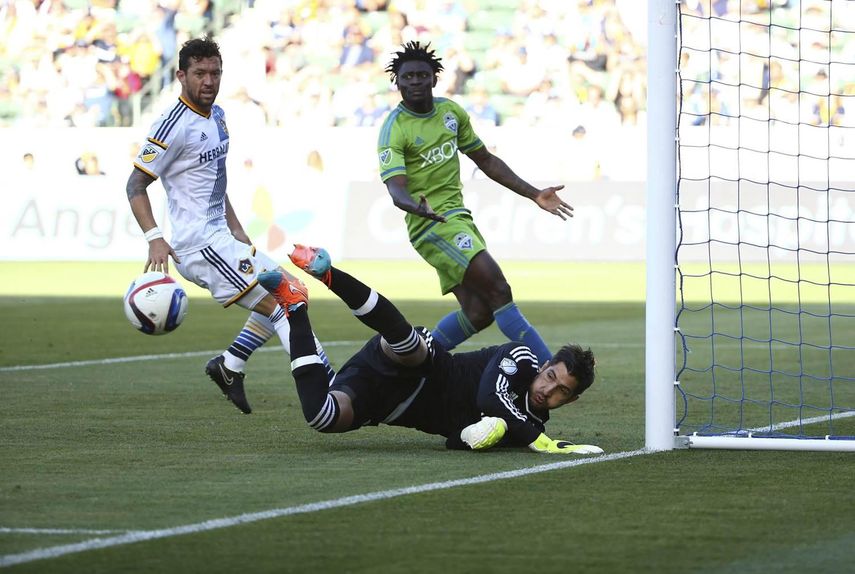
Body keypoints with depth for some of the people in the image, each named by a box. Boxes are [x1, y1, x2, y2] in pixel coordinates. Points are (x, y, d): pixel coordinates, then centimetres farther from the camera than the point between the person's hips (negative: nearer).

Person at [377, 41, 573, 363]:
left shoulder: (451, 112, 10)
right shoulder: (393, 130, -11)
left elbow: (486, 161, 20)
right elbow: (396, 188, -23)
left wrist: (534, 195, 17)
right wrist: (418, 207, -46)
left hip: (458, 217, 8)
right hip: (432, 224, -8)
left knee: (479, 312, 0)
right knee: (497, 289, -19)